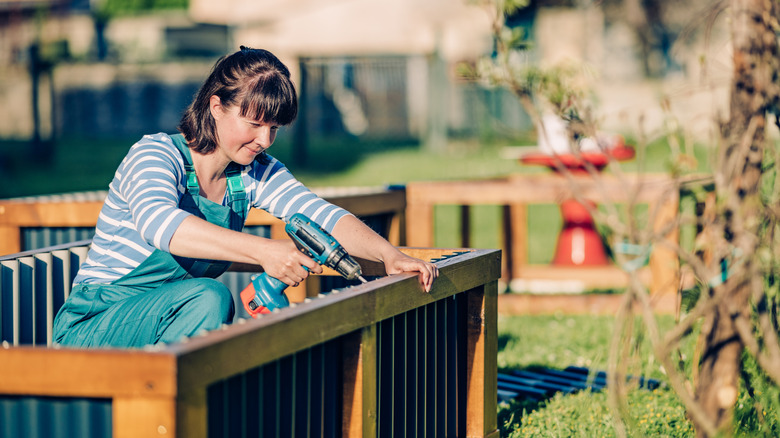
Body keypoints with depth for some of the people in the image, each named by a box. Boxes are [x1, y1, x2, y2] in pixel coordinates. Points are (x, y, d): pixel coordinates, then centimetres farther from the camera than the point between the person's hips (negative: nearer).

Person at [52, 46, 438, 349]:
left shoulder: (256, 173, 3)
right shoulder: (154, 156, -18)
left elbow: (323, 216, -7)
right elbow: (157, 223, -40)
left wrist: (389, 255, -28)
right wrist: (263, 251, -51)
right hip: (92, 329, -6)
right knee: (209, 297, -32)